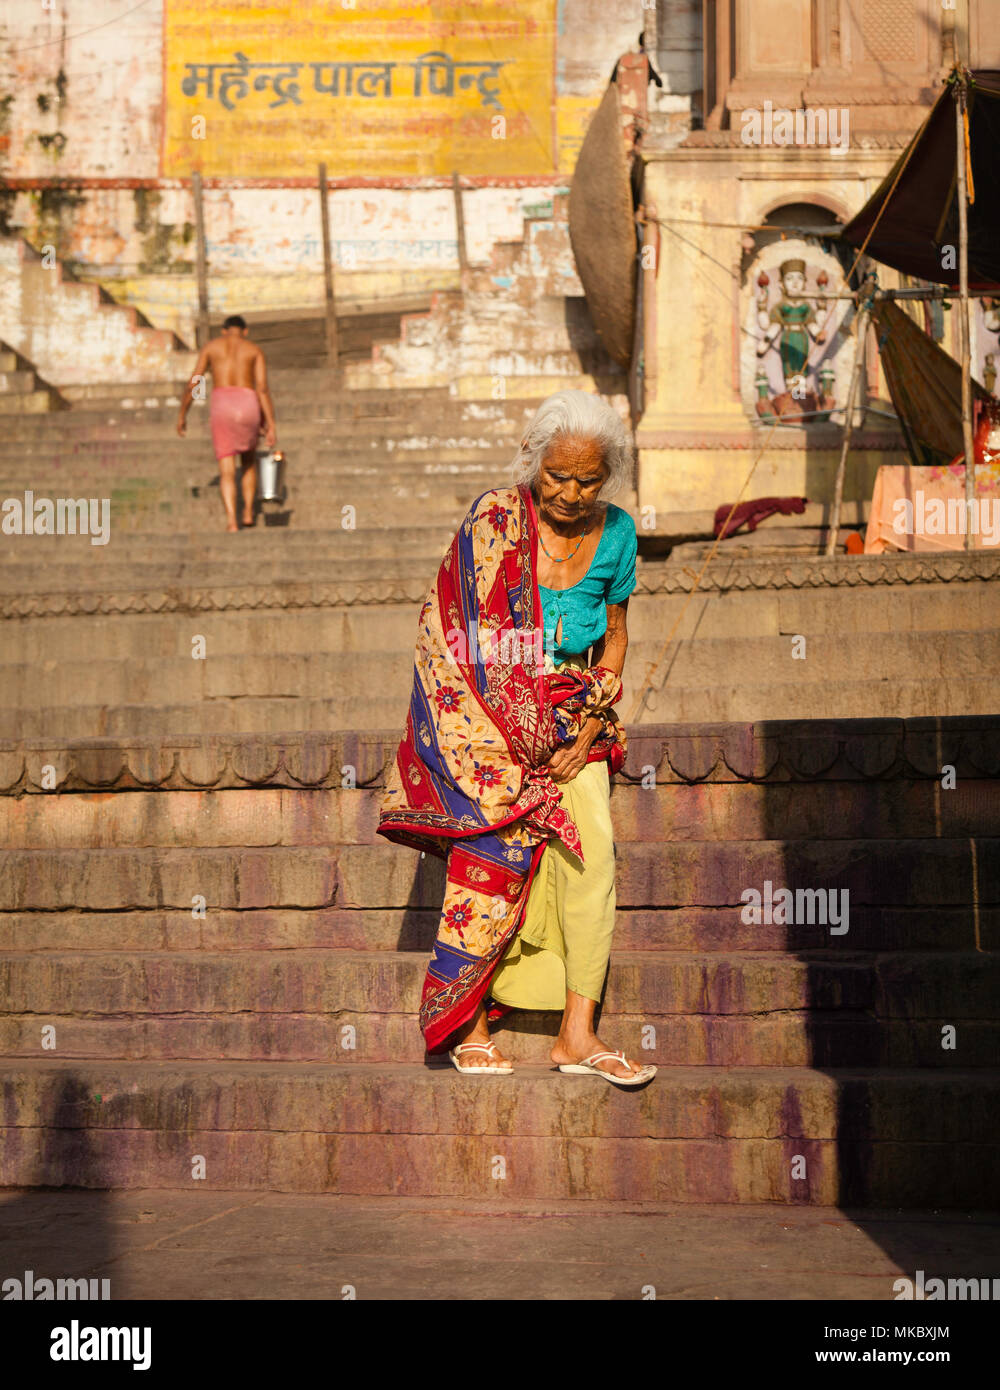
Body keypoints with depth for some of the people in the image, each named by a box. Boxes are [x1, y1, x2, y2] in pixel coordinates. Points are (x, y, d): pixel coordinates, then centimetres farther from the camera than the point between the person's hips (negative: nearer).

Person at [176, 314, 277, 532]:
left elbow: (193, 383, 9)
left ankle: (231, 520, -17)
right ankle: (248, 512, 16)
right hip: (248, 405, 1)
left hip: (221, 405, -1)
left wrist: (182, 415, 18)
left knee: (227, 470, 0)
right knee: (248, 459, 26)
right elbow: (263, 388, 1)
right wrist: (271, 424, -1)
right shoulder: (255, 350, 13)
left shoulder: (211, 346, 14)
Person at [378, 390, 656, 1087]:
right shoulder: (494, 519, -10)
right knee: (495, 847, -17)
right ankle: (468, 1027, -5)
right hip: (487, 715, -3)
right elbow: (469, 640, -10)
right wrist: (517, 739, -15)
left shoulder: (616, 533, 2)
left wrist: (589, 728, 0)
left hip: (570, 716, 3)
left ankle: (578, 1034, -15)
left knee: (592, 840, -17)